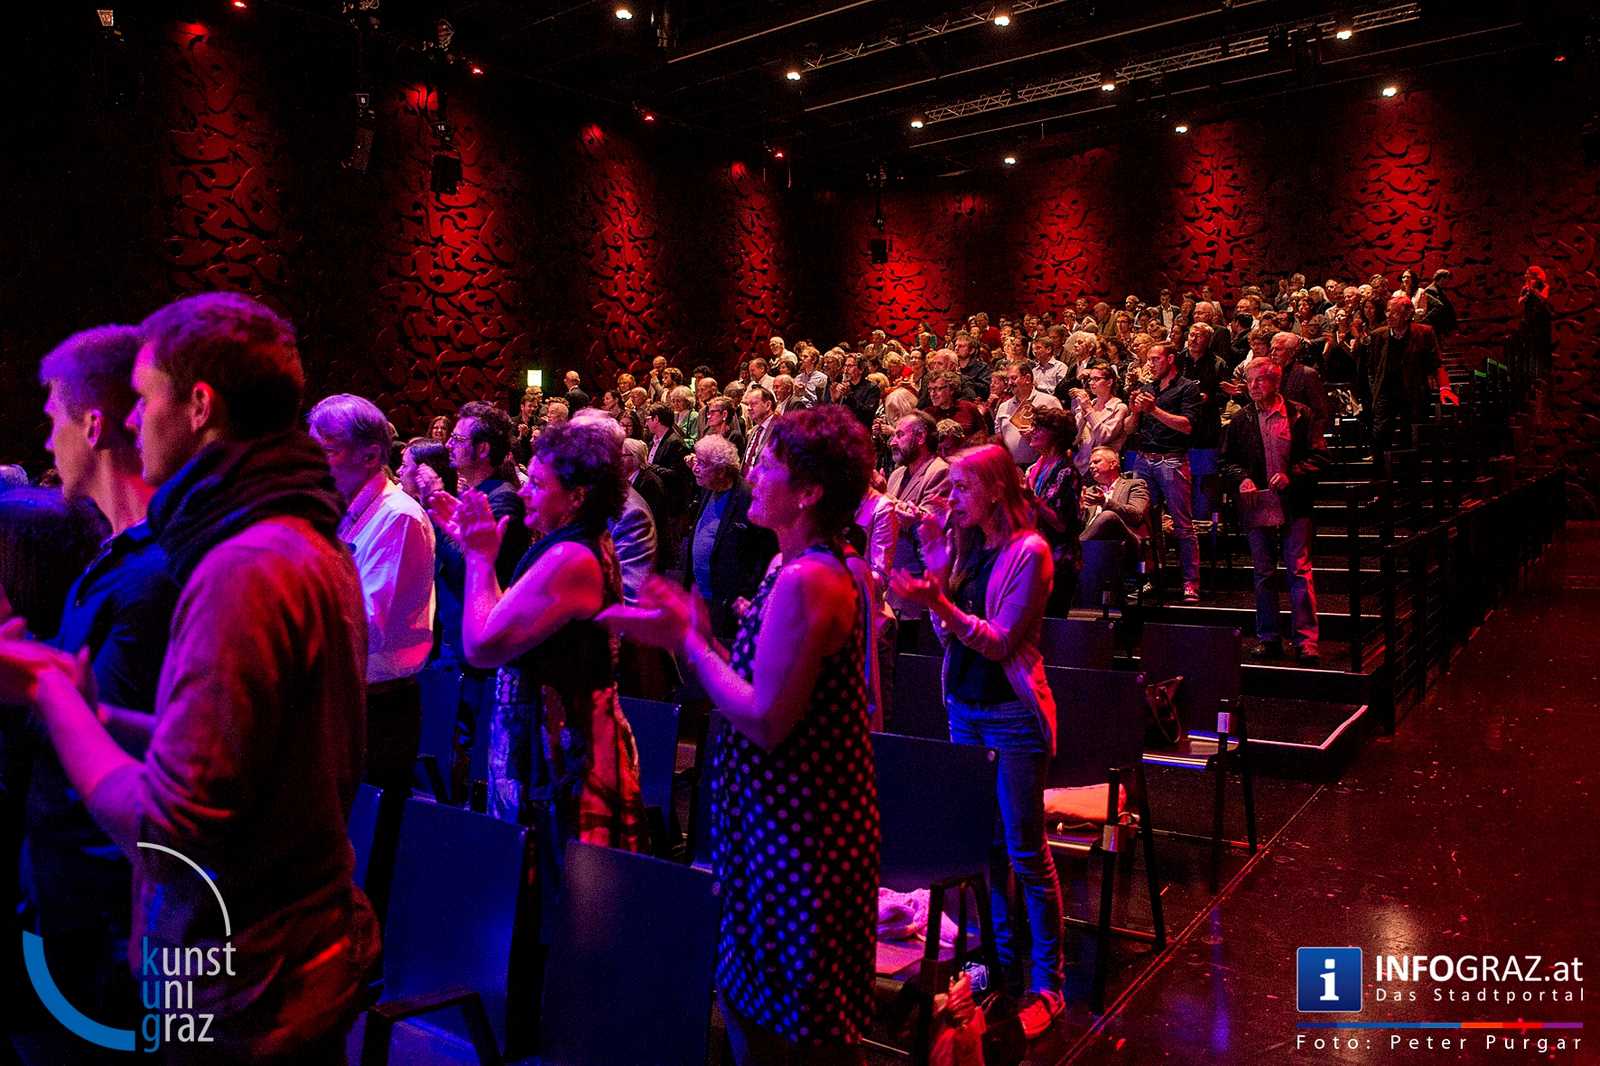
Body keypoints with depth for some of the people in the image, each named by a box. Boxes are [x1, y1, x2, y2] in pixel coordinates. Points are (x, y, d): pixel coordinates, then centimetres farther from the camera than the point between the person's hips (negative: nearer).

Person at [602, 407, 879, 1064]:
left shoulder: (805, 579, -23)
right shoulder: (813, 568, 9)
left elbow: (764, 721, -25)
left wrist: (687, 641, -16)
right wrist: (695, 634, 4)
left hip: (793, 829, -10)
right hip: (788, 817, 10)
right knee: (753, 1001, 22)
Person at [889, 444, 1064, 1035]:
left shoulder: (1028, 551, -13)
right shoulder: (969, 547, 8)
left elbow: (1001, 641, -17)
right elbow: (950, 634, 7)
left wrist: (938, 602, -27)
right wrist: (938, 569, -4)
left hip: (1012, 714, -7)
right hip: (964, 706, 7)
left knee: (1026, 852, 1)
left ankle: (1046, 984, 13)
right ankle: (1001, 958, 30)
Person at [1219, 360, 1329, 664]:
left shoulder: (1299, 415, 0)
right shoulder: (1240, 419, 8)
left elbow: (1319, 457, -2)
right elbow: (1227, 460, 11)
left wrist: (1291, 475, -16)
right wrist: (1241, 478, -9)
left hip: (1294, 505, -3)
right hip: (1257, 506, 3)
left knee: (1299, 571, -4)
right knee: (1263, 574, 9)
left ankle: (1306, 640, 0)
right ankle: (1268, 639, 18)